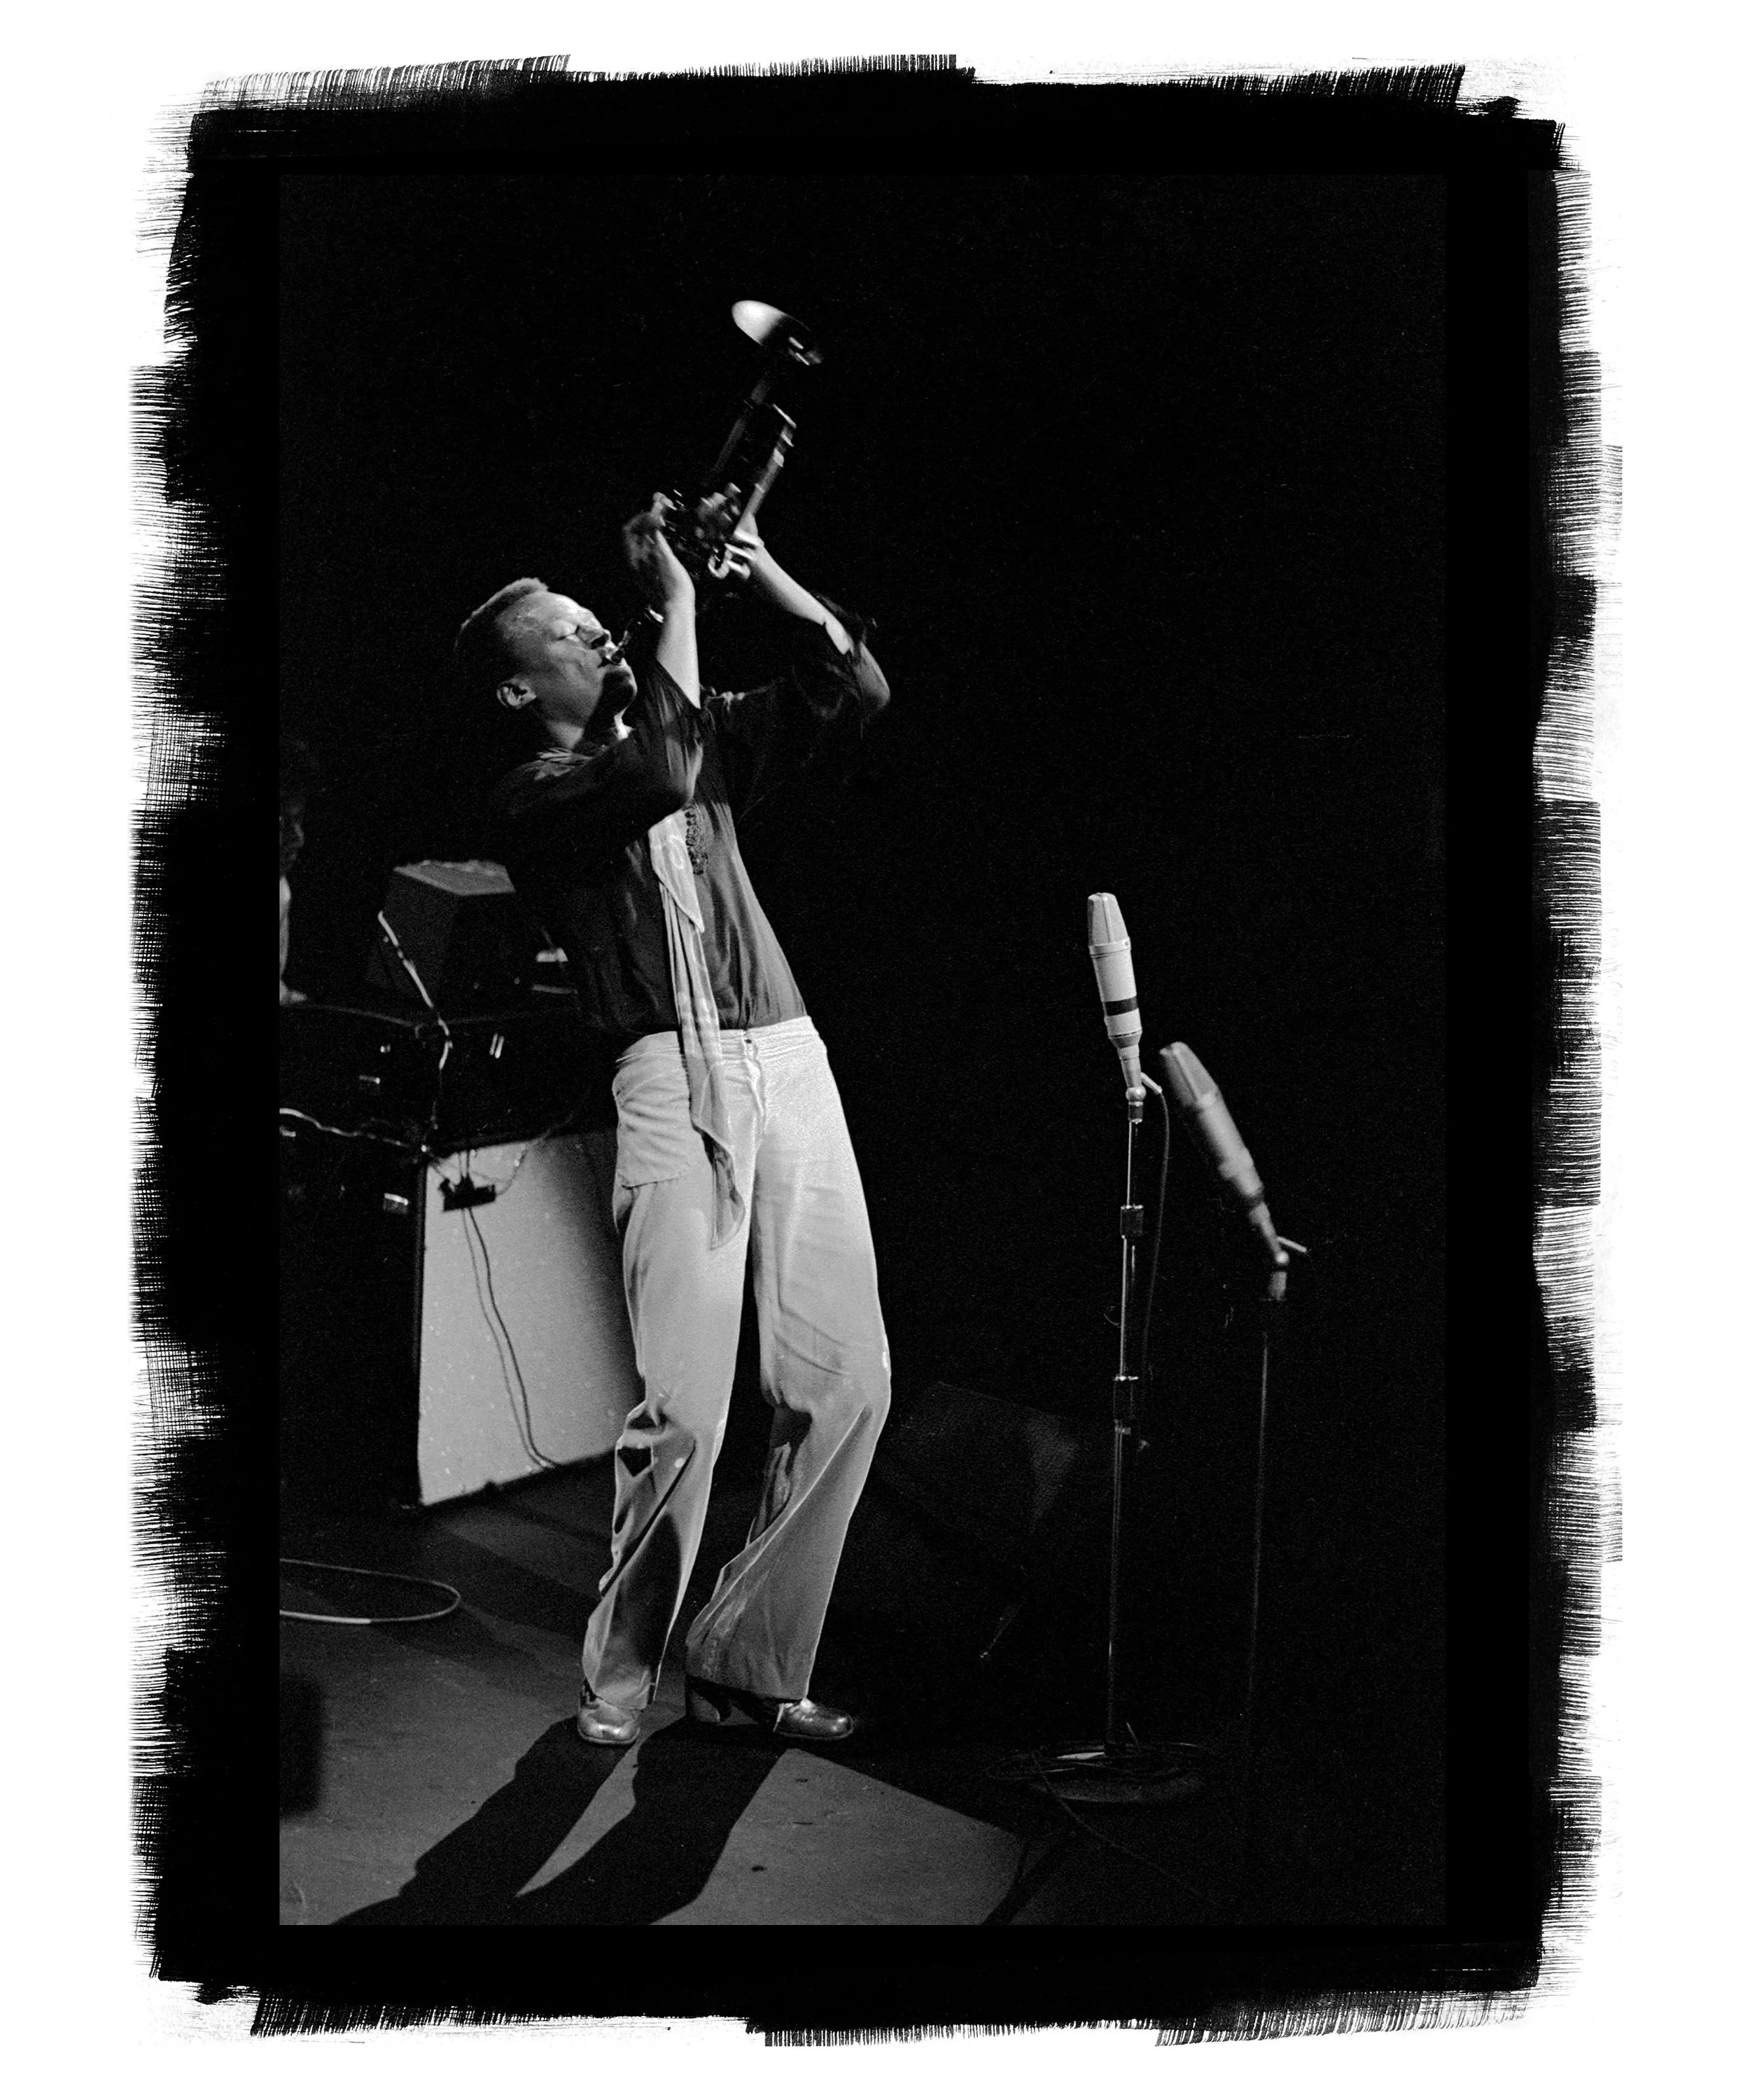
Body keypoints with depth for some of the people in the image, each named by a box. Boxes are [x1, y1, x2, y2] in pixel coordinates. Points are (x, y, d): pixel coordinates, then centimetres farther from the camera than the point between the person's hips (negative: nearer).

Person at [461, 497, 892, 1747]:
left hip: (790, 1062, 6)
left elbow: (857, 694, 17)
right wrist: (678, 600, -11)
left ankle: (750, 1664, 11)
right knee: (687, 1406, -13)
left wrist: (765, 576, 6)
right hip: (674, 1081, -6)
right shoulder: (535, 798, 3)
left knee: (847, 1380, -1)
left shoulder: (703, 732, 22)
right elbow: (660, 775, -18)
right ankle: (622, 1671, 8)